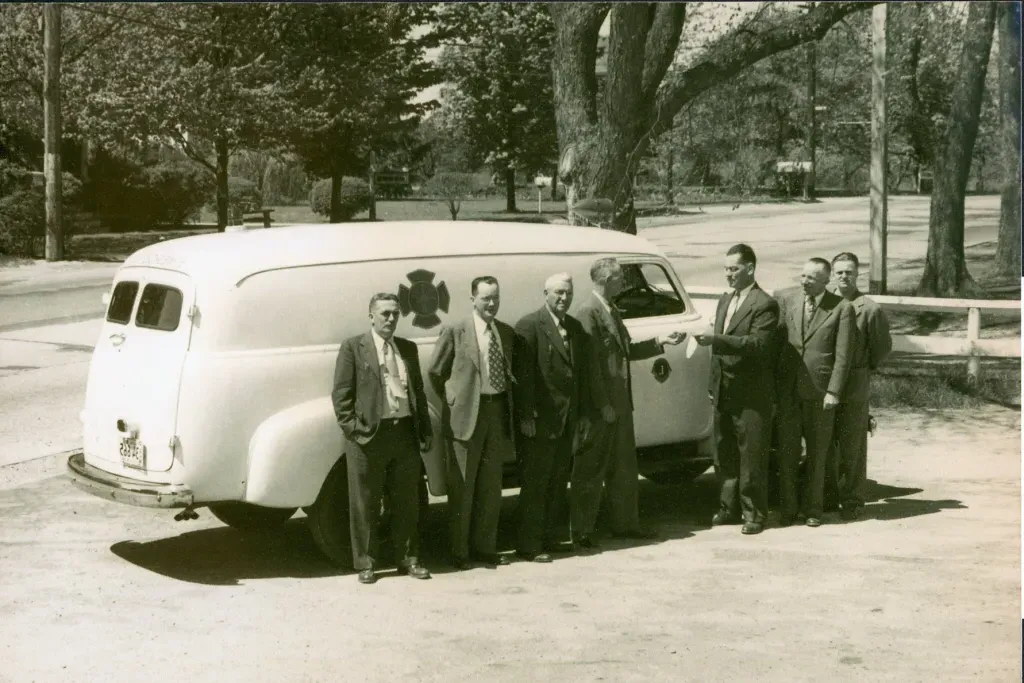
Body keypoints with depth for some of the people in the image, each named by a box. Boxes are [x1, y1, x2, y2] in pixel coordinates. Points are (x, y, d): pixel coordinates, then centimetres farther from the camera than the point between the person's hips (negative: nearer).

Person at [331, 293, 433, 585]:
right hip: (370, 437, -5)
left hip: (405, 434, 5)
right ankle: (365, 563, 13)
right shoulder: (353, 347, -1)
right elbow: (341, 394, -3)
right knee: (365, 506, 3)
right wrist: (351, 428, -11)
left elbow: (419, 391, 16)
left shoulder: (408, 348, 14)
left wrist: (425, 430, 10)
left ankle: (408, 559, 22)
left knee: (408, 503, 11)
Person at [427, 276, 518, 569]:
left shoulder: (507, 333, 9)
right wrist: (452, 401, -2)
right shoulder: (454, 332, -6)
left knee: (490, 486, 12)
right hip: (466, 415, -5)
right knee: (462, 487, 2)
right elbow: (435, 373, 1)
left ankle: (485, 547, 22)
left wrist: (511, 405, 10)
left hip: (498, 412, 5)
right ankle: (459, 551, 10)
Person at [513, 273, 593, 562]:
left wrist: (584, 413, 12)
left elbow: (583, 373, 16)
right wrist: (526, 416, -17)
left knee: (558, 482, 13)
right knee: (535, 482, -2)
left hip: (567, 419, 7)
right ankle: (529, 544, 3)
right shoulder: (530, 326, -10)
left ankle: (549, 537, 23)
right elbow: (524, 374, -14)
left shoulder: (575, 328, 13)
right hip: (540, 419, -7)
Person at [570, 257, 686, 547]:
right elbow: (590, 361, -20)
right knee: (591, 470, 0)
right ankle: (581, 531, 8)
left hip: (620, 403, 9)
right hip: (599, 406, -9)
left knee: (624, 467, 17)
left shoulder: (612, 311, 14)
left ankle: (625, 523, 29)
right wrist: (603, 404, -20)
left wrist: (660, 342, 13)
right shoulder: (588, 312, -17)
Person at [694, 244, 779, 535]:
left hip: (751, 394, -8)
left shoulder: (765, 304, -10)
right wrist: (714, 385, 15)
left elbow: (758, 344, -22)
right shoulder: (725, 301, 16)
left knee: (752, 457, -1)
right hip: (724, 392, 8)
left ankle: (754, 513, 6)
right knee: (724, 454, 12)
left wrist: (716, 340, -29)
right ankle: (729, 508, 22)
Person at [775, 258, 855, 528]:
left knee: (817, 454, 7)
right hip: (788, 390, 3)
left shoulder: (841, 308, -4)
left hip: (819, 391, -3)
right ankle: (788, 508, 14)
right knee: (787, 451, 5)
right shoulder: (789, 303, 7)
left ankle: (812, 509, 17)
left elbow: (843, 354, -6)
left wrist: (833, 391, -12)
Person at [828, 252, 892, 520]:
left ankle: (852, 502, 10)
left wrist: (866, 368, 6)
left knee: (852, 447, 2)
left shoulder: (869, 309, -4)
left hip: (854, 387, -3)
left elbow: (883, 347, 4)